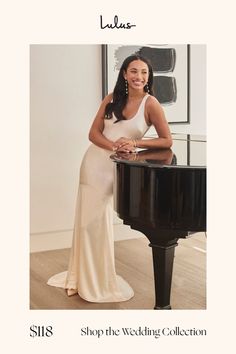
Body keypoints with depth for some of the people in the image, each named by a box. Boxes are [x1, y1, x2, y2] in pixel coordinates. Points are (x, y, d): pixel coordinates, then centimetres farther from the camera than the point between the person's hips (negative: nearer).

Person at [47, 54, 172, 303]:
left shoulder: (150, 103, -9)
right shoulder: (112, 98, 1)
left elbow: (166, 141, -7)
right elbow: (93, 133, 0)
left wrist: (135, 143, -16)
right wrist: (115, 146, -18)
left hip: (115, 168, -3)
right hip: (94, 161, 3)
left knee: (99, 222, 5)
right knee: (87, 220, 9)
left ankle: (99, 281, 25)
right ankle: (84, 277, 28)